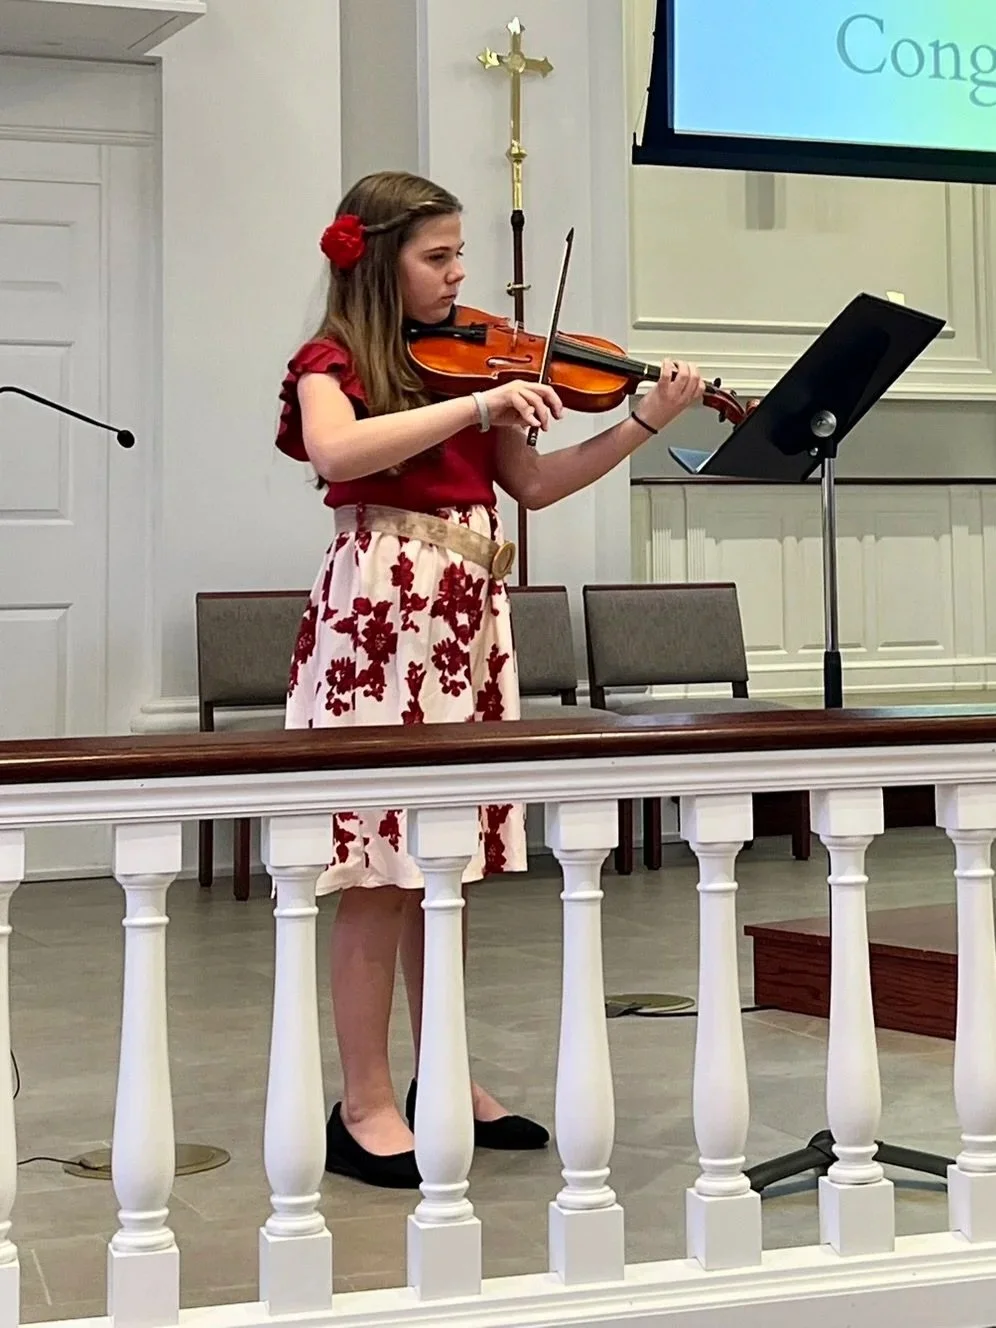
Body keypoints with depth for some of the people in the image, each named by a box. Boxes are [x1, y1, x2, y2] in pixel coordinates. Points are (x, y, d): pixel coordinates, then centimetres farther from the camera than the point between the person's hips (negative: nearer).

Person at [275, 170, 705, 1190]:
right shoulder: (332, 362, -3)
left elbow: (537, 484, 11)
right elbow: (336, 453, -25)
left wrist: (649, 421, 3)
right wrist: (480, 404, -25)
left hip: (468, 616, 7)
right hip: (380, 614, -7)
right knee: (381, 866, -5)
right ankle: (365, 1106, 2)